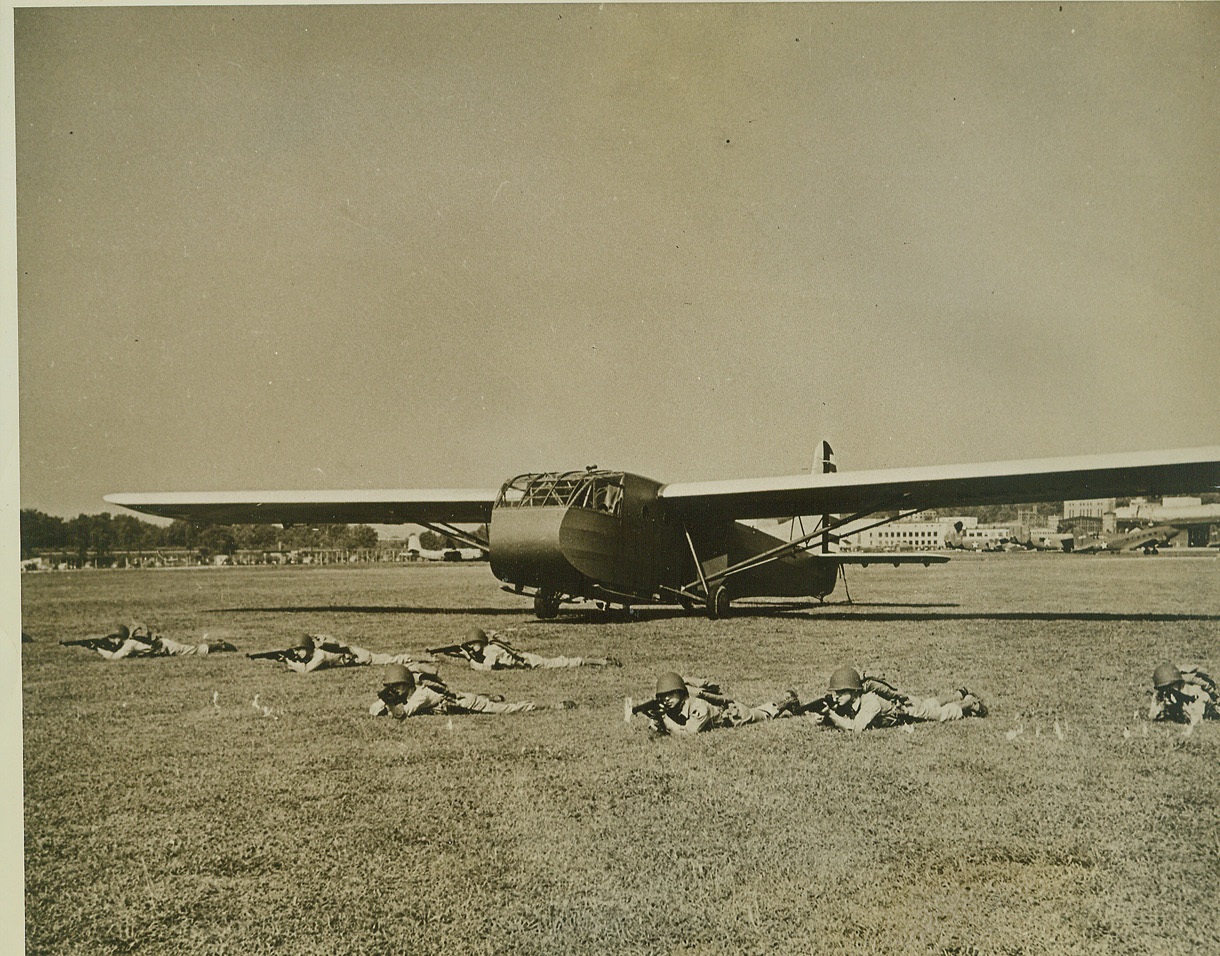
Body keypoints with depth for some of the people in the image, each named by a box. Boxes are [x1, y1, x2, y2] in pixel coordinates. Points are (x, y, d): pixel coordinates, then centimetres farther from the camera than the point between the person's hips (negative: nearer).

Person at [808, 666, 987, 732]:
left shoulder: (869, 701, -44)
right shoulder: (845, 701, -25)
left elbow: (855, 727, -53)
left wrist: (830, 714, -55)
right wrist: (823, 718, -40)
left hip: (906, 705, -6)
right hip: (892, 704, 6)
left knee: (942, 712, 20)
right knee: (932, 703, 31)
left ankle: (969, 703, 45)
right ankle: (959, 695, 55)